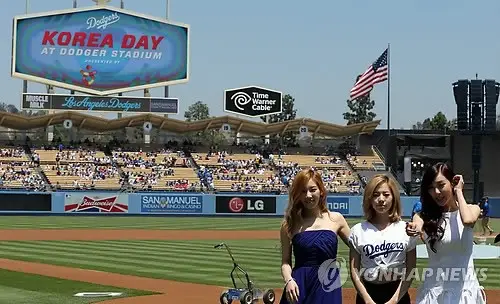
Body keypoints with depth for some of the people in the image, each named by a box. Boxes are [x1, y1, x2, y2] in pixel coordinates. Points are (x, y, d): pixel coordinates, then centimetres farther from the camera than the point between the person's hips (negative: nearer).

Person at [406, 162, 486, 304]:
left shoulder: (472, 209, 0)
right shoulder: (425, 216, 0)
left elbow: (468, 221, -24)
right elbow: (417, 226, -24)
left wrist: (458, 191, -10)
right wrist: (414, 229, -47)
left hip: (465, 289, 0)